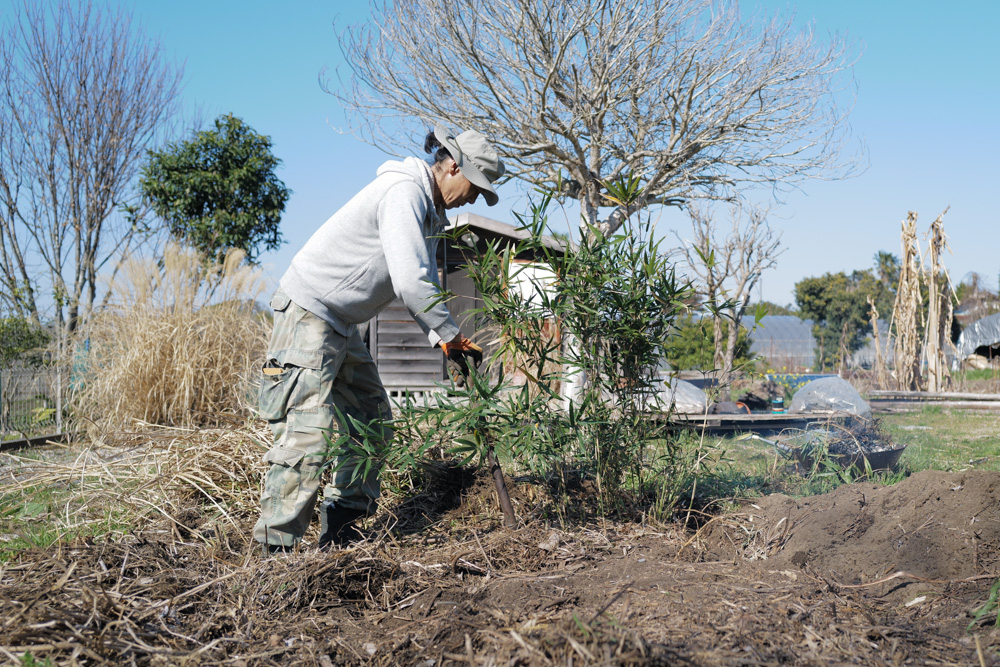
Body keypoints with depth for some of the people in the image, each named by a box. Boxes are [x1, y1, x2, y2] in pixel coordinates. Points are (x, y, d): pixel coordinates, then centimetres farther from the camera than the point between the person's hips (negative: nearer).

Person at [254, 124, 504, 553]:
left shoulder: (430, 211, 15)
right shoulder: (404, 191, -19)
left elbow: (424, 285, 19)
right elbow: (409, 282, -28)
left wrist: (441, 338, 3)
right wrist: (452, 334, -18)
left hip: (342, 325, 11)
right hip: (309, 312, -11)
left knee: (372, 422, 12)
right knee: (309, 431, -16)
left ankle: (340, 532, 18)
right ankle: (276, 550, -12)